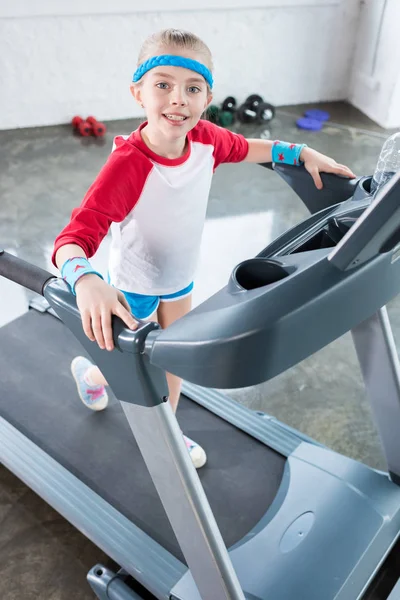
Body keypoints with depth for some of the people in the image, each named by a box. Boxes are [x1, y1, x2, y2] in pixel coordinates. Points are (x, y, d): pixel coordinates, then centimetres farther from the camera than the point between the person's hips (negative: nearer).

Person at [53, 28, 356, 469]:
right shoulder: (127, 165, -38)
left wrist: (304, 154, -4)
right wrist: (87, 281, -65)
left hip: (179, 276, 5)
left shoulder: (205, 139, -18)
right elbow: (76, 235, -44)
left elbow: (245, 149, 5)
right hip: (132, 287, -5)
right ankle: (89, 370, 54)